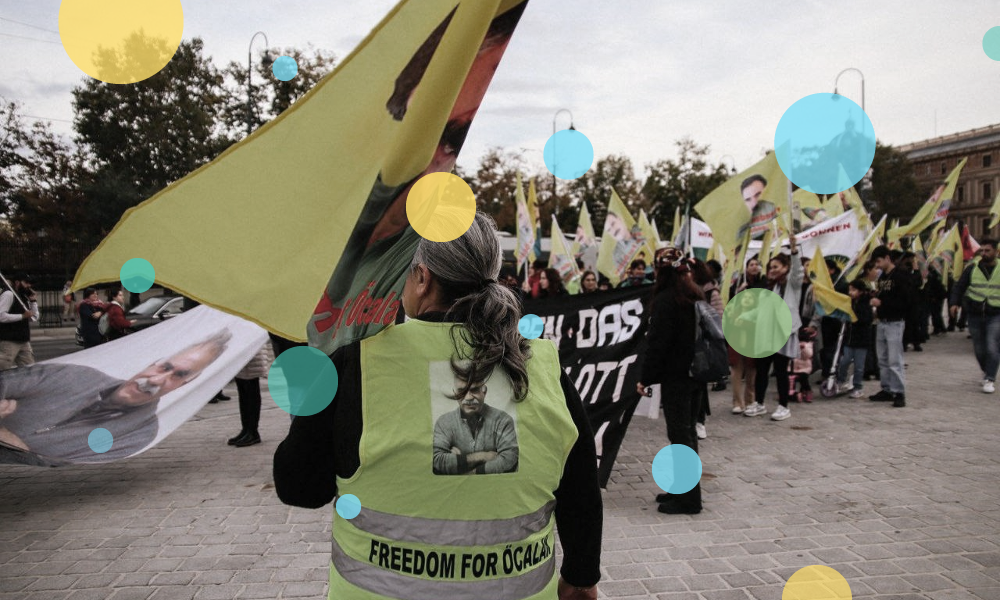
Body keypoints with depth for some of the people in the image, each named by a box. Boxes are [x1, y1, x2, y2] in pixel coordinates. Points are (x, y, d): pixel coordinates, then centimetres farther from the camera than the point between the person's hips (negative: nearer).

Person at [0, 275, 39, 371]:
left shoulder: (24, 298, 17)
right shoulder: (8, 294, -10)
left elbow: (34, 318, 16)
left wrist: (33, 300, 9)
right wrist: (22, 316, -19)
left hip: (24, 341, 9)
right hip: (9, 341, -9)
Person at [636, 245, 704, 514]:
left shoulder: (665, 299, -15)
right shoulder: (696, 295, 10)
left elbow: (657, 343, -18)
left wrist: (645, 378, -11)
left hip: (675, 376, -8)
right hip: (696, 373, 9)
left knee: (680, 435, -2)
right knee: (688, 432, 16)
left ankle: (688, 498, 5)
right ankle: (683, 489, 26)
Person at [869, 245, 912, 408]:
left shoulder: (900, 277, -11)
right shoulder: (882, 277, 13)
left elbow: (905, 301, -18)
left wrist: (882, 303, -20)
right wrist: (876, 301, 3)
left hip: (895, 323, -8)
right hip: (882, 322, 8)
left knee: (894, 360, -8)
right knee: (883, 360, 11)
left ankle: (899, 393, -3)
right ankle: (887, 390, 19)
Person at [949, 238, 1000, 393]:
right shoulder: (972, 269, 3)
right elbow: (959, 287, 4)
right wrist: (954, 303, -11)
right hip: (975, 315, 2)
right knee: (979, 349, 10)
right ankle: (986, 372, 33)